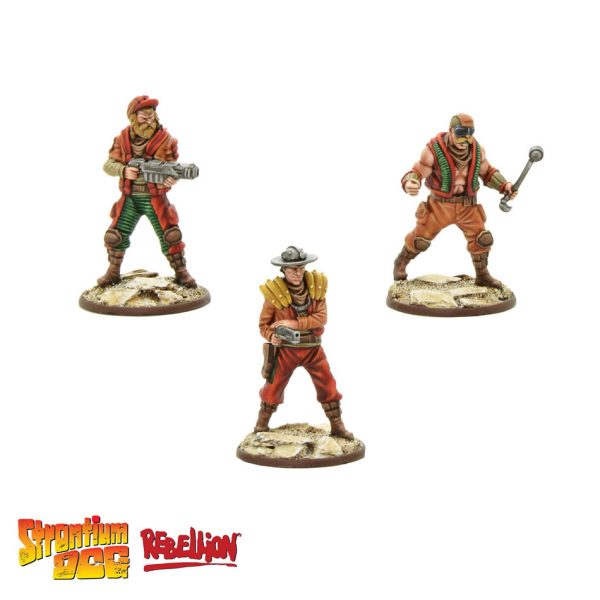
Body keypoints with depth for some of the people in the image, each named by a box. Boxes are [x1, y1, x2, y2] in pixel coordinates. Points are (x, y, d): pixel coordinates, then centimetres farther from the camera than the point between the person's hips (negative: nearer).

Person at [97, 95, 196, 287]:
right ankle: (113, 273, 18)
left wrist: (171, 179, -32)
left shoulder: (165, 140, -9)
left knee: (170, 236, -7)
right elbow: (108, 165, -3)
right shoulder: (123, 139, -3)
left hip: (155, 199, -2)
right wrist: (124, 171, -25)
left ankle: (181, 273, 10)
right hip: (129, 199, 2)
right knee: (114, 236, -2)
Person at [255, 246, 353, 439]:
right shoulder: (274, 292, -16)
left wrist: (295, 324, -25)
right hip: (285, 349, -2)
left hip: (313, 348, 2)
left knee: (328, 387, 4)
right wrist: (271, 336, -28)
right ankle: (261, 426, 31)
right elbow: (264, 324, -6)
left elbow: (321, 317, -14)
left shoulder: (316, 285, -9)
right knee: (273, 388, 9)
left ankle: (337, 427, 18)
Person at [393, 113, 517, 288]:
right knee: (420, 238, 9)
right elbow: (416, 175, -21)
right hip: (440, 204, -3)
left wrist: (505, 186, -9)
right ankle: (401, 263, 35)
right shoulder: (435, 150, -23)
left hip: (467, 205, 3)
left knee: (481, 239, -1)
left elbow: (487, 172, 5)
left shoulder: (476, 149, -10)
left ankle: (482, 276, 18)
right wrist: (409, 185, -45)